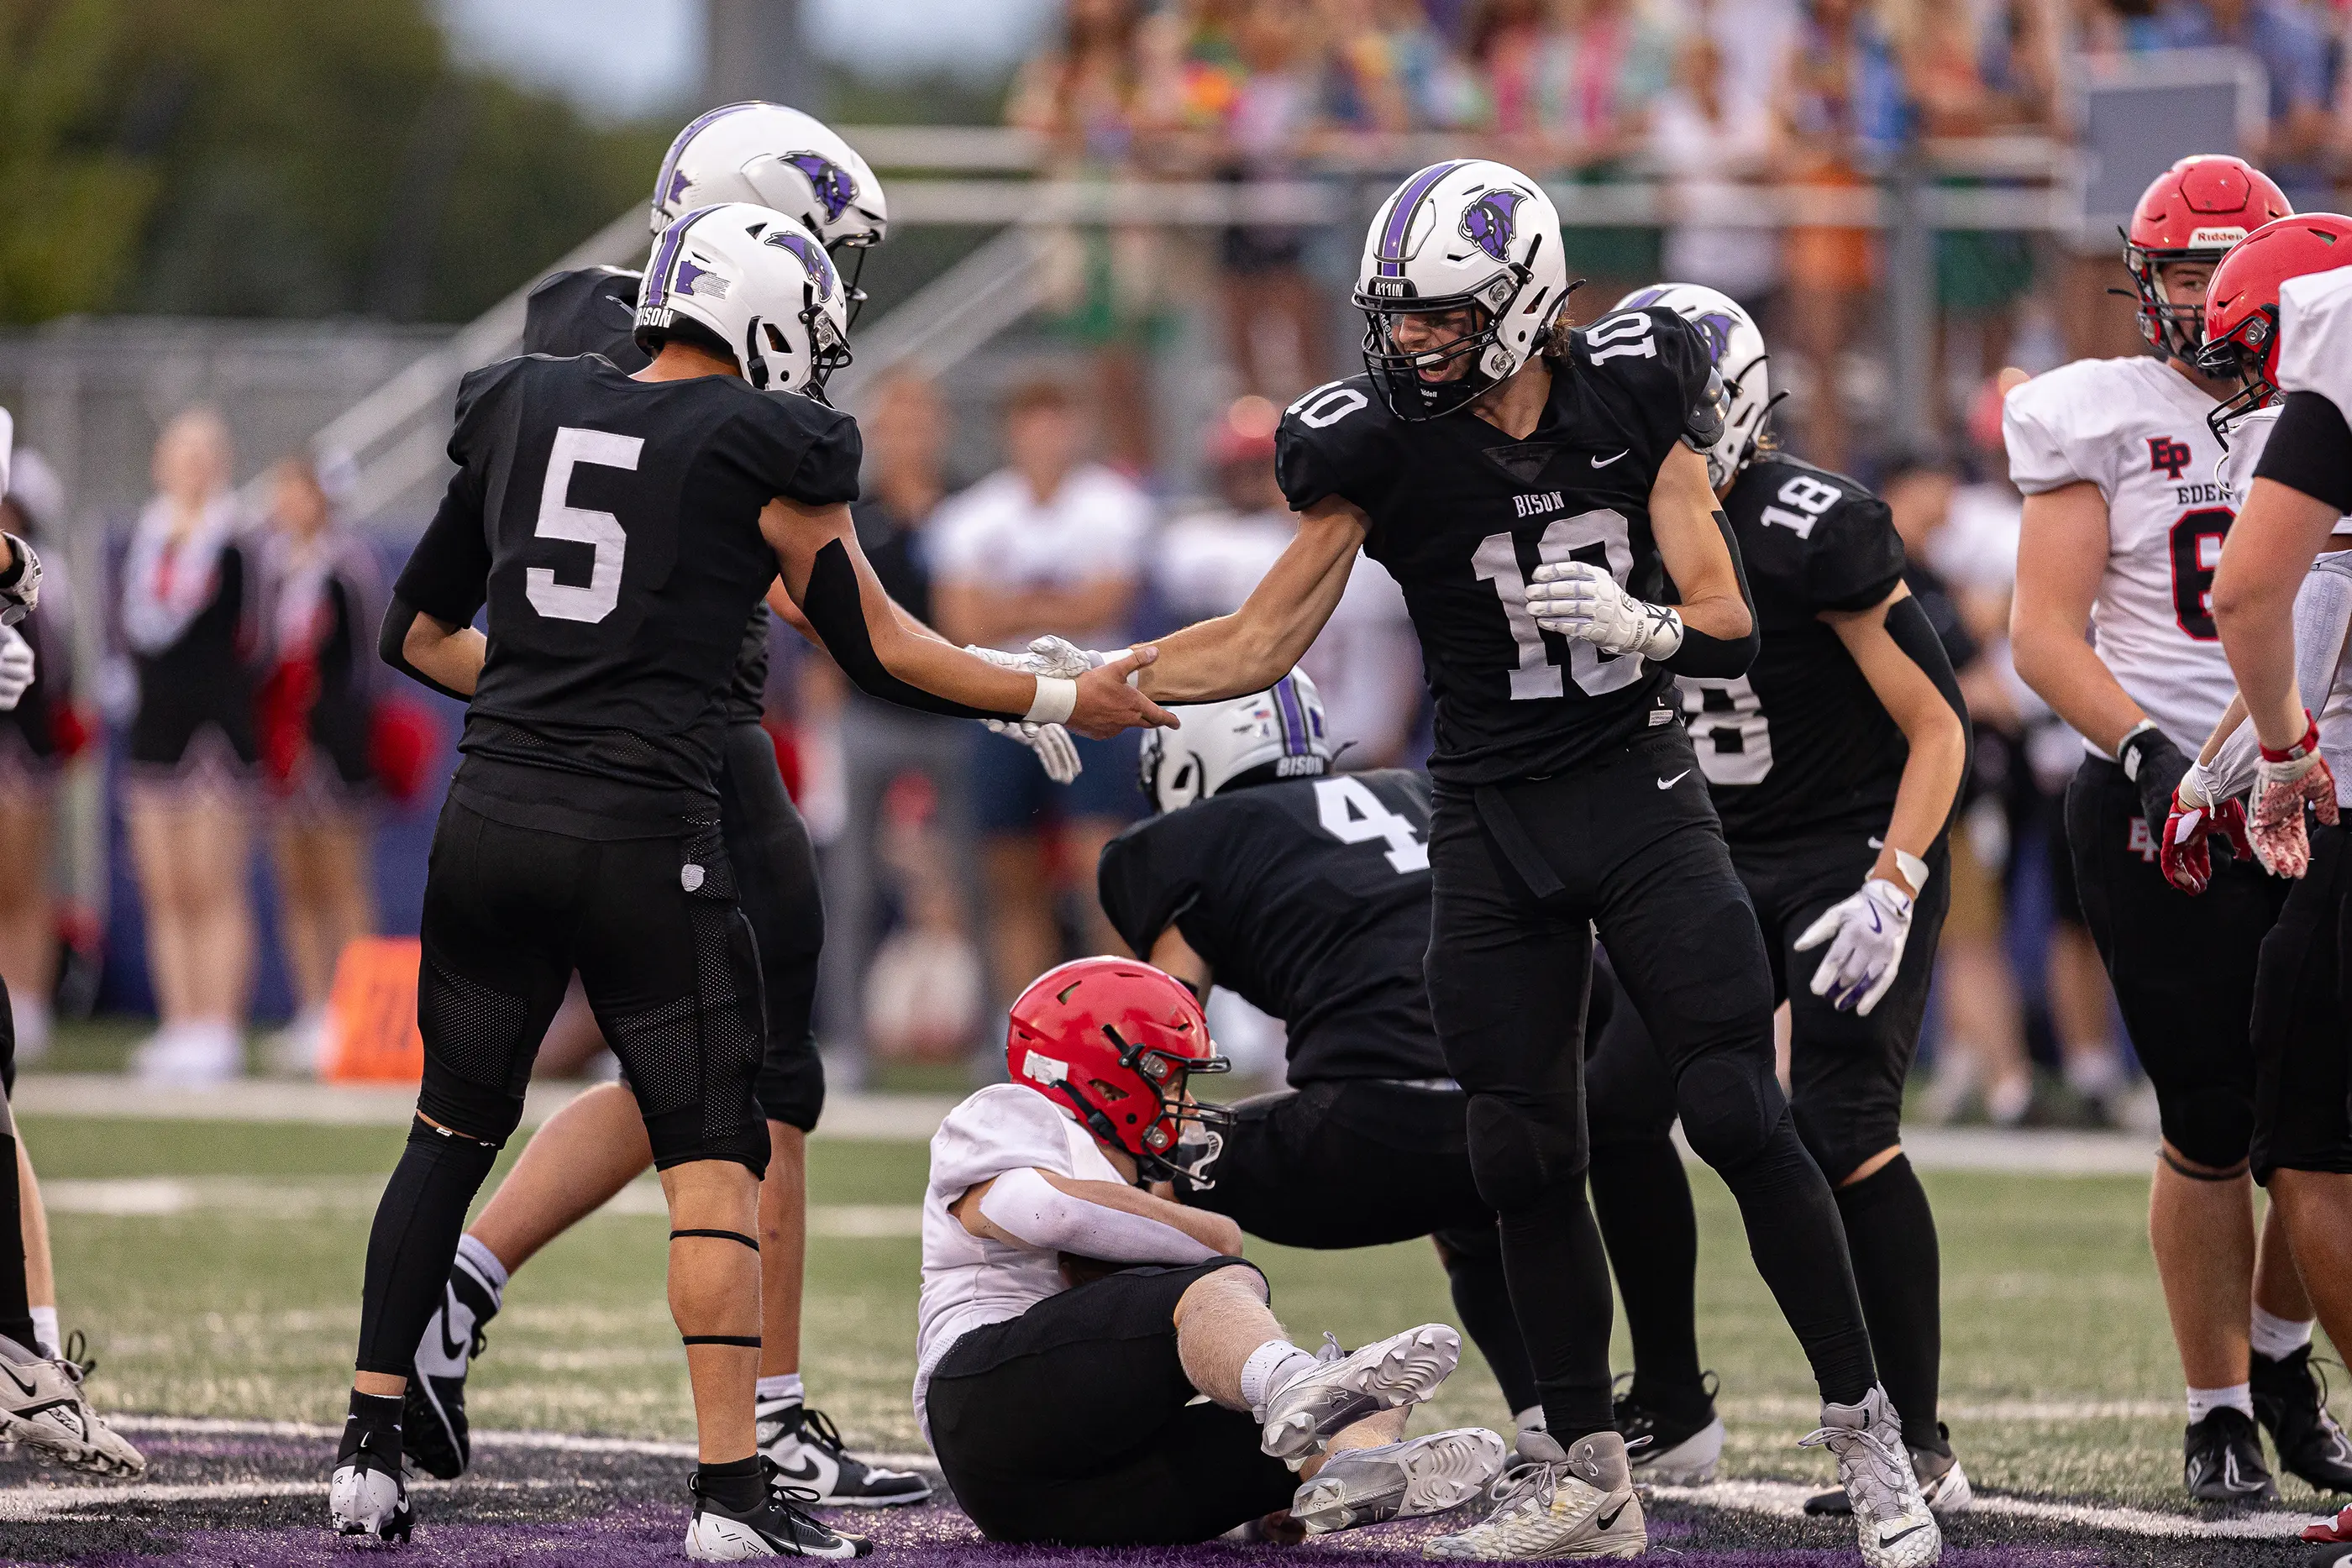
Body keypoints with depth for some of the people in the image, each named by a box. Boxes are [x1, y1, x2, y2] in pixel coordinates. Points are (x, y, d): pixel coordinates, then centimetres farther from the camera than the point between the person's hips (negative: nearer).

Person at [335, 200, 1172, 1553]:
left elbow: (420, 632, 19)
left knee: (453, 1127, 17)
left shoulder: (520, 412, 11)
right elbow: (877, 652, 4)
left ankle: (370, 1452, 14)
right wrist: (1063, 702, 14)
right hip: (645, 838, -4)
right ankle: (732, 1491, -5)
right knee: (713, 1160, 2)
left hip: (493, 818, 5)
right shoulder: (768, 451, -2)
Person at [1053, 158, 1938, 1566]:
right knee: (1526, 1159, 2)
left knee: (1742, 1119, -12)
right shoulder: (1378, 444, -7)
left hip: (1643, 800, -2)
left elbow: (1728, 626, -6)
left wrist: (1637, 622, -27)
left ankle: (1869, 1436, 0)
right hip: (1492, 828, 2)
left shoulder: (1631, 395, -7)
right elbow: (1264, 643, -2)